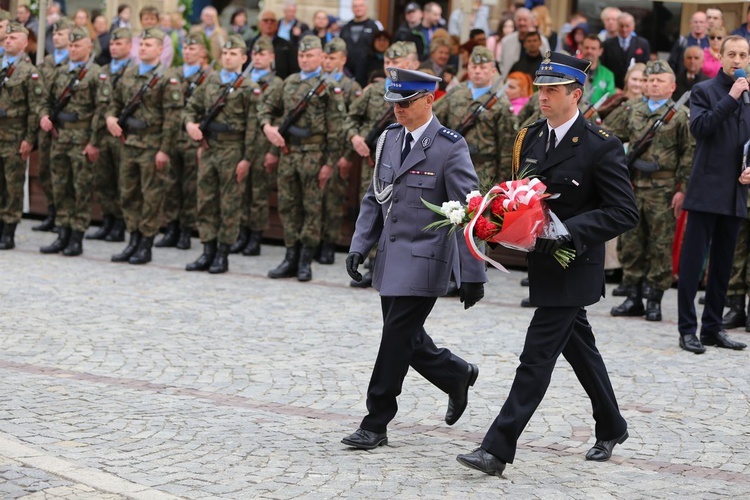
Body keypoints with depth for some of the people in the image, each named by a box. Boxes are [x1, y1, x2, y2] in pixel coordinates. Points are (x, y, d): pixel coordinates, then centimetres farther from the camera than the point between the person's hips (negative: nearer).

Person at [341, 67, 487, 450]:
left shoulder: (450, 148, -12)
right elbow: (374, 198, 16)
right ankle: (458, 376, 38)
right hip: (390, 258, 7)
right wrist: (359, 246, 5)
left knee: (397, 338, -6)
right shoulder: (389, 139, 9)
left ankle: (376, 424, 2)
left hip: (424, 260, -7)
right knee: (406, 339, 13)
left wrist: (472, 275, -14)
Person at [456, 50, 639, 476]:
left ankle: (498, 449, -10)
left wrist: (570, 231, -25)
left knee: (537, 356, -9)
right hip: (545, 264, 8)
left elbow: (625, 213, -16)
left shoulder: (601, 146, -15)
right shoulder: (531, 138, 7)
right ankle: (611, 428, 38)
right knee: (579, 346, 20)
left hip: (574, 269, -8)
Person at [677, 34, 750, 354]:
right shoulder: (704, 91, 0)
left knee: (723, 265, 9)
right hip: (706, 190, -5)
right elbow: (699, 127, -16)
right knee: (693, 261, -5)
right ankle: (688, 328, -2)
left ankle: (712, 327, 16)